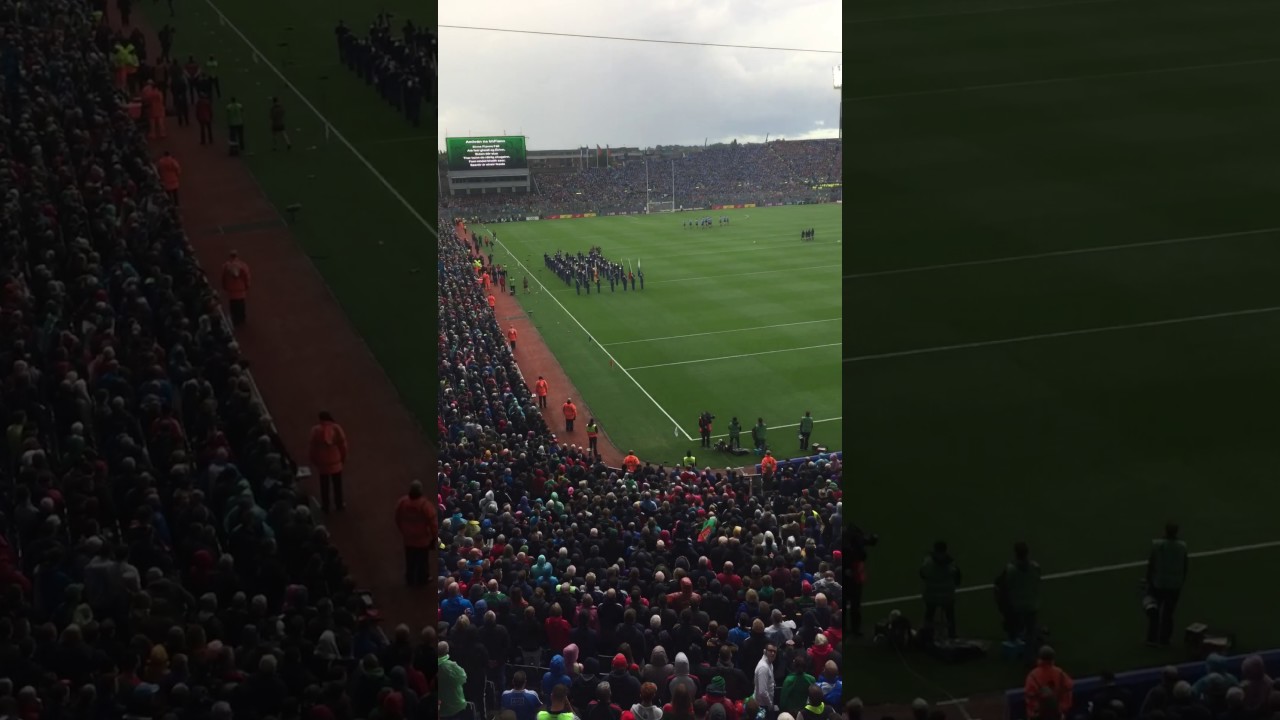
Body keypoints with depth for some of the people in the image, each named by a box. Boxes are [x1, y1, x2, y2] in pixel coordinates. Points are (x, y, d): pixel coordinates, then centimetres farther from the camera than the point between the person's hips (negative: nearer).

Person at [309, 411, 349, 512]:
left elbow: (313, 447, -5)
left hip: (322, 462, 0)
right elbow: (342, 444, -7)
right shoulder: (336, 428, -12)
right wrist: (343, 458, 8)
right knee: (337, 484, 15)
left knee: (324, 485, 14)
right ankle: (339, 505, 25)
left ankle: (325, 506, 23)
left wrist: (314, 460, 8)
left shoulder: (315, 430, -12)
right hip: (335, 461, 0)